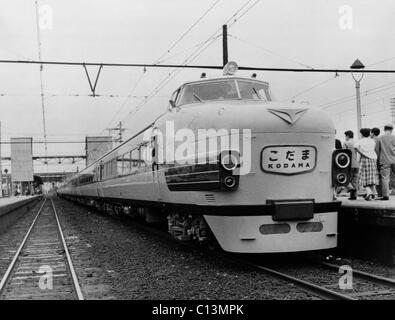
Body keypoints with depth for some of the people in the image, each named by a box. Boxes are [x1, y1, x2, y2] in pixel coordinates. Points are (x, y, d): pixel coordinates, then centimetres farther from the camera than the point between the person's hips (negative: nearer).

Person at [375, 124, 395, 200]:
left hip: (384, 161, -1)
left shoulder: (380, 139, 0)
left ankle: (386, 195, -5)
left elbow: (377, 150, 2)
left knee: (385, 178, -1)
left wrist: (380, 159, 13)